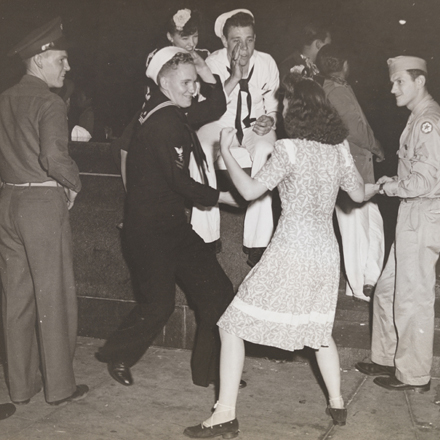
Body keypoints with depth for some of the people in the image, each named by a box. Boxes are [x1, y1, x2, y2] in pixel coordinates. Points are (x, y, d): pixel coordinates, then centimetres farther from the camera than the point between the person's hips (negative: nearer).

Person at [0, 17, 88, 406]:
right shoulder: (49, 103, -13)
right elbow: (54, 157, -23)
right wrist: (73, 184, -7)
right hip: (44, 203, -7)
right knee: (54, 297, 3)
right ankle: (59, 386, 12)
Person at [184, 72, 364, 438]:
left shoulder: (290, 149, -11)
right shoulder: (339, 148, 7)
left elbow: (250, 190, -12)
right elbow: (358, 194, 17)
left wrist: (226, 152, -2)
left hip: (290, 253, -6)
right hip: (327, 253, 7)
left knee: (234, 325, 1)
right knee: (320, 326, 29)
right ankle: (337, 403, 34)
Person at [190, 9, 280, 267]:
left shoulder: (266, 63, -4)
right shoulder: (213, 63, -8)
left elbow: (273, 105, 6)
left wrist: (269, 119, -18)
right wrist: (234, 78, -26)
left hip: (256, 127, 0)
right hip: (220, 125, 0)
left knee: (266, 151, -35)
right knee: (199, 149, -34)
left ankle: (258, 243, -30)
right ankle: (207, 236, -24)